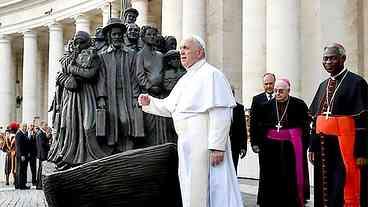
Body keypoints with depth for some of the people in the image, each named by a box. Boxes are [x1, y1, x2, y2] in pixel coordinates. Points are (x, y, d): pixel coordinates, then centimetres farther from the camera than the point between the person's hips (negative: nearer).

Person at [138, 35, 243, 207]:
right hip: (186, 144, 9)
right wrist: (150, 102, 7)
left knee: (201, 192, -4)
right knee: (190, 190, 14)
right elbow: (169, 106, 25)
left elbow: (221, 112, -19)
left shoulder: (210, 74, -11)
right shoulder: (185, 79, 19)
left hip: (203, 144, -9)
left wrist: (217, 146, -24)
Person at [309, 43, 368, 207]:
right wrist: (313, 147, 10)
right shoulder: (324, 85, 15)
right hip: (323, 146, 6)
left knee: (346, 191, -5)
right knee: (325, 190, 11)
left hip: (345, 144, -6)